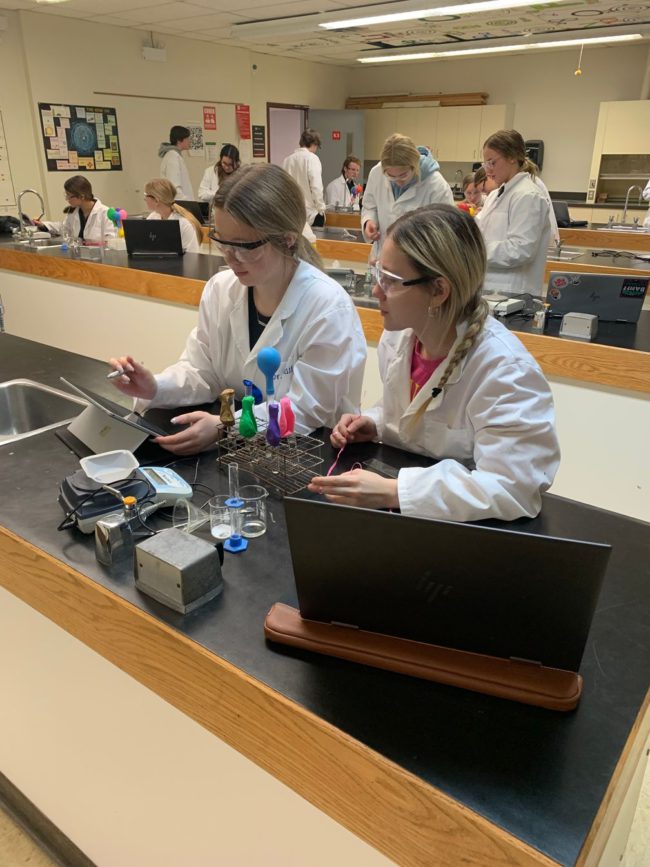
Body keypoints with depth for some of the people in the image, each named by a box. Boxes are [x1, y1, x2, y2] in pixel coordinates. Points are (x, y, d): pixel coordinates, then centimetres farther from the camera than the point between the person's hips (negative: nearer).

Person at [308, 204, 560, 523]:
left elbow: (511, 488, -27)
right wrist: (373, 424, -5)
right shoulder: (398, 336, -2)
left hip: (472, 531, -5)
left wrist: (390, 492, -30)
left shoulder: (504, 368, -22)